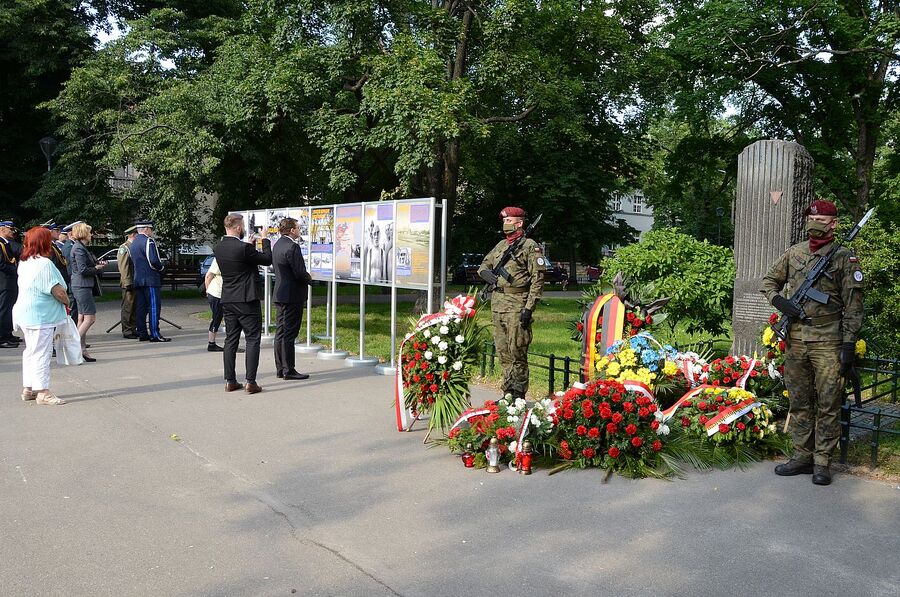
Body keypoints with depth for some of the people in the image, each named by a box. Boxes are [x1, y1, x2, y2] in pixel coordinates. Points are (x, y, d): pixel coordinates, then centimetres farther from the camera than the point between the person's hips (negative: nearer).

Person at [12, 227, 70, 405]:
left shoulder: (24, 262, 11)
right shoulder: (44, 263, -19)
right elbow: (57, 290, -20)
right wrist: (67, 302, -1)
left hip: (27, 314, 10)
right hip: (41, 316, -10)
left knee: (31, 351, 17)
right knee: (41, 353, -5)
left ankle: (28, 389, 24)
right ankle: (42, 392, -2)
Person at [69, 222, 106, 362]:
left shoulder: (81, 247, 17)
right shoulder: (78, 248, -14)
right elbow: (83, 270, -20)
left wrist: (97, 264, 2)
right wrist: (97, 268, -5)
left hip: (84, 286, 10)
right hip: (82, 286, -10)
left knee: (82, 318, 10)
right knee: (90, 317, -11)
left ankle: (81, 350, 13)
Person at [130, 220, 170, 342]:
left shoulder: (133, 243, 17)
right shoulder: (148, 241, -12)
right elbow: (154, 261, -22)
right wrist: (160, 267, -3)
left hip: (138, 280, 9)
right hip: (150, 280, -9)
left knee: (141, 307, 10)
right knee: (154, 307, -7)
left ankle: (142, 333, 12)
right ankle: (154, 334, -9)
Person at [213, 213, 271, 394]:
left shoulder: (218, 248, 5)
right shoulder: (243, 248, -18)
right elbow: (267, 260, -7)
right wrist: (265, 239, 5)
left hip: (228, 300, 7)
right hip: (246, 300, -7)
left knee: (231, 340, 12)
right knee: (252, 340, -1)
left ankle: (230, 381, 14)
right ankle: (250, 382, -3)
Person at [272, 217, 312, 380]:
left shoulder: (277, 244, 10)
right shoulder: (292, 247, -18)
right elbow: (300, 273, -23)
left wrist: (305, 277, 15)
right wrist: (309, 279, -1)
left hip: (279, 293, 9)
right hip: (292, 295, -9)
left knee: (280, 332, 12)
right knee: (289, 334, -4)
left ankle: (280, 368, 19)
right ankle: (288, 370, 1)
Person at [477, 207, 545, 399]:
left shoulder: (530, 246, -5)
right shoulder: (500, 245, 17)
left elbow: (538, 279, -10)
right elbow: (484, 265, 27)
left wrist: (529, 308, -17)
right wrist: (486, 273, 1)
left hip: (517, 305, -7)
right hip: (497, 304, 7)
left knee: (517, 353, -5)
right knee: (503, 352, 11)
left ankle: (518, 396, 2)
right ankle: (508, 393, 19)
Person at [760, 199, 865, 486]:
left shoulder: (844, 258, -2)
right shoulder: (793, 253, 9)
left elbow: (853, 306, -4)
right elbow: (769, 281, 20)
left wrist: (849, 346, -9)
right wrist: (779, 301, -2)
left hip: (828, 342, -4)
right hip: (795, 341, 4)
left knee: (828, 405, 1)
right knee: (799, 403, 11)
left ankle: (822, 463, 10)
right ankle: (802, 457, 21)